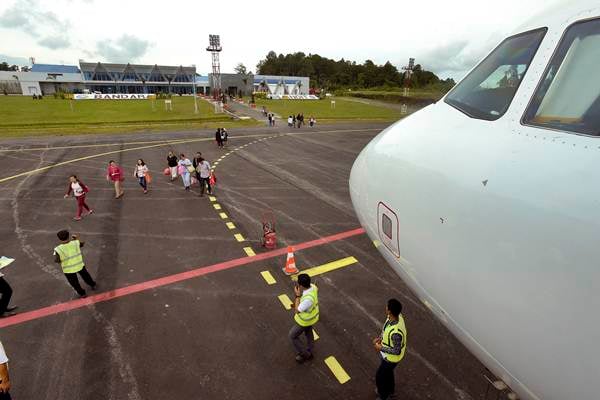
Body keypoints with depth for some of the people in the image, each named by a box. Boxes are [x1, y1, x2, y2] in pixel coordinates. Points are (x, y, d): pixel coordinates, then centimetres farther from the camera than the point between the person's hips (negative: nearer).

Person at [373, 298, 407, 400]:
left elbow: (397, 351, -30)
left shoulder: (396, 332, -45)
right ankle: (390, 390, 59)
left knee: (379, 376, 17)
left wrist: (381, 348, -21)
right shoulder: (396, 316, -20)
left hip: (391, 357, -7)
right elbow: (386, 329, 2)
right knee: (387, 371, 32)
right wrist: (379, 337, -6)